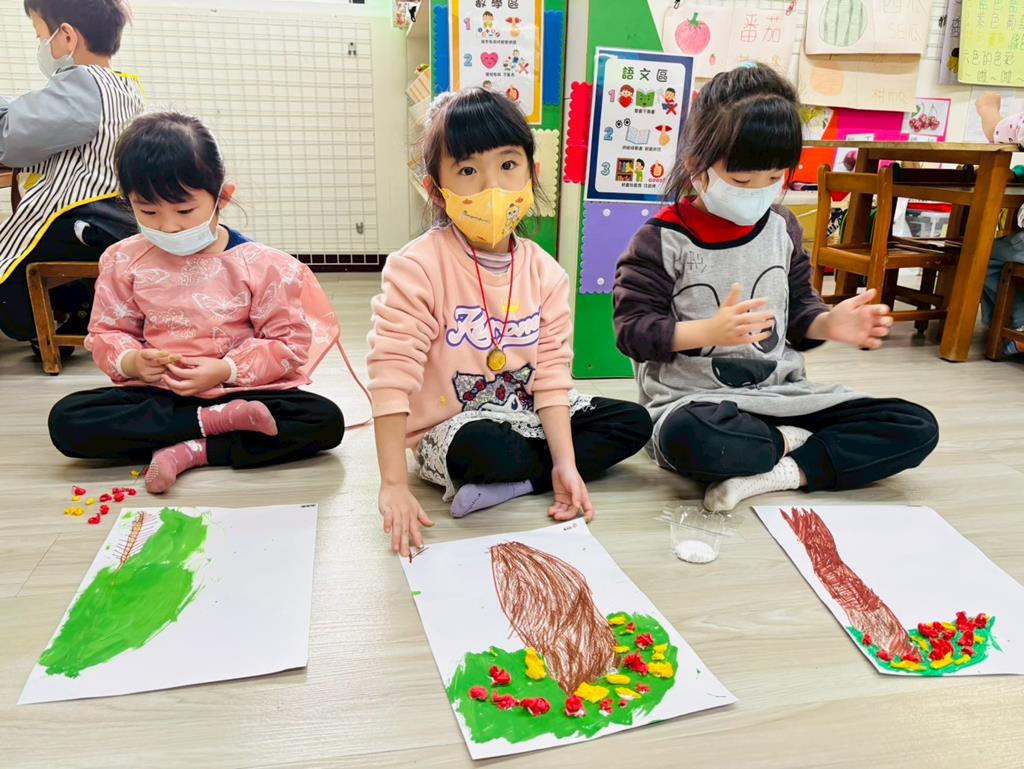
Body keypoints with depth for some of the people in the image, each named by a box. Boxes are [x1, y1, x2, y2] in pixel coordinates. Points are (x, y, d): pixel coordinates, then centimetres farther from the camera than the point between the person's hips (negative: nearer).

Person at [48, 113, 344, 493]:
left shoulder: (262, 264, -8)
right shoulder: (123, 261, 2)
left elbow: (289, 342, -6)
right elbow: (106, 333, 9)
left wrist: (225, 370, -19)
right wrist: (130, 361, -14)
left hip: (240, 389, -2)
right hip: (155, 395, 2)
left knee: (325, 420, -26)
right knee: (66, 420, -23)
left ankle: (189, 451, -23)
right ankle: (217, 421, -23)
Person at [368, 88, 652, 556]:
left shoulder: (544, 273, -3)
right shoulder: (417, 268, -20)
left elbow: (551, 374, -3)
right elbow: (392, 373, -23)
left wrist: (566, 464, -14)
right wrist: (393, 485, -27)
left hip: (525, 412, 6)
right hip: (449, 427, -6)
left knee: (633, 422, -2)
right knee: (484, 450, -39)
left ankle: (515, 483, -12)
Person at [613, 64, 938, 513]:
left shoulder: (782, 229, 7)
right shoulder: (664, 240, -9)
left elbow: (797, 308, 15)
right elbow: (633, 330, -13)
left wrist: (829, 324, -8)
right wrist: (710, 330, -27)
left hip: (780, 393, 6)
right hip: (693, 400, -5)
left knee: (917, 427, -4)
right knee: (688, 438, -43)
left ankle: (785, 473, -18)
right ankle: (788, 443, -13)